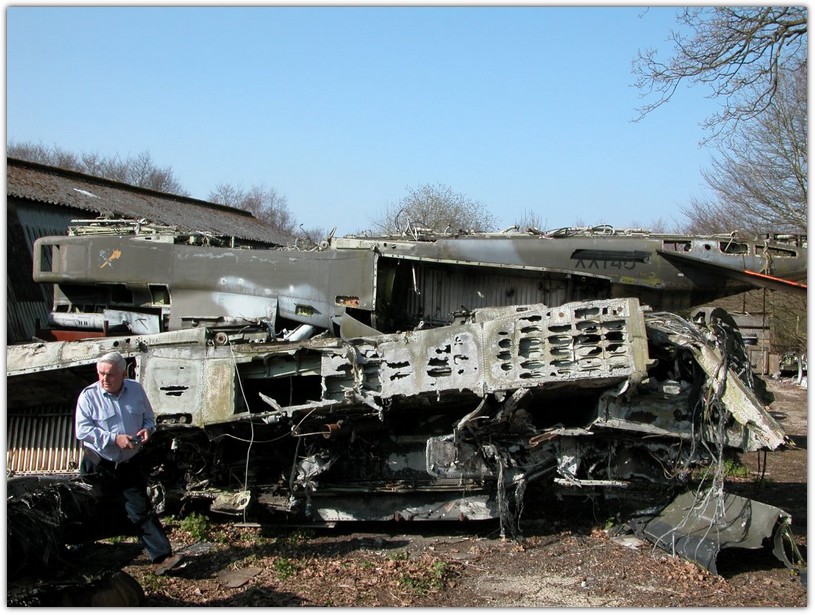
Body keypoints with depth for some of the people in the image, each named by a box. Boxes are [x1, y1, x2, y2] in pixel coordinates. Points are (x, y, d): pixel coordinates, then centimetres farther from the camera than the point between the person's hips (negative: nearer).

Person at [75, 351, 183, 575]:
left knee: (142, 510, -2)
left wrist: (147, 429, -10)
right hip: (97, 466, -2)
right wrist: (114, 439, -25)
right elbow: (83, 430, -18)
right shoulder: (89, 395, -12)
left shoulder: (136, 390, 0)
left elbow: (149, 417, 14)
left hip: (128, 465, 2)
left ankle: (162, 557, -5)